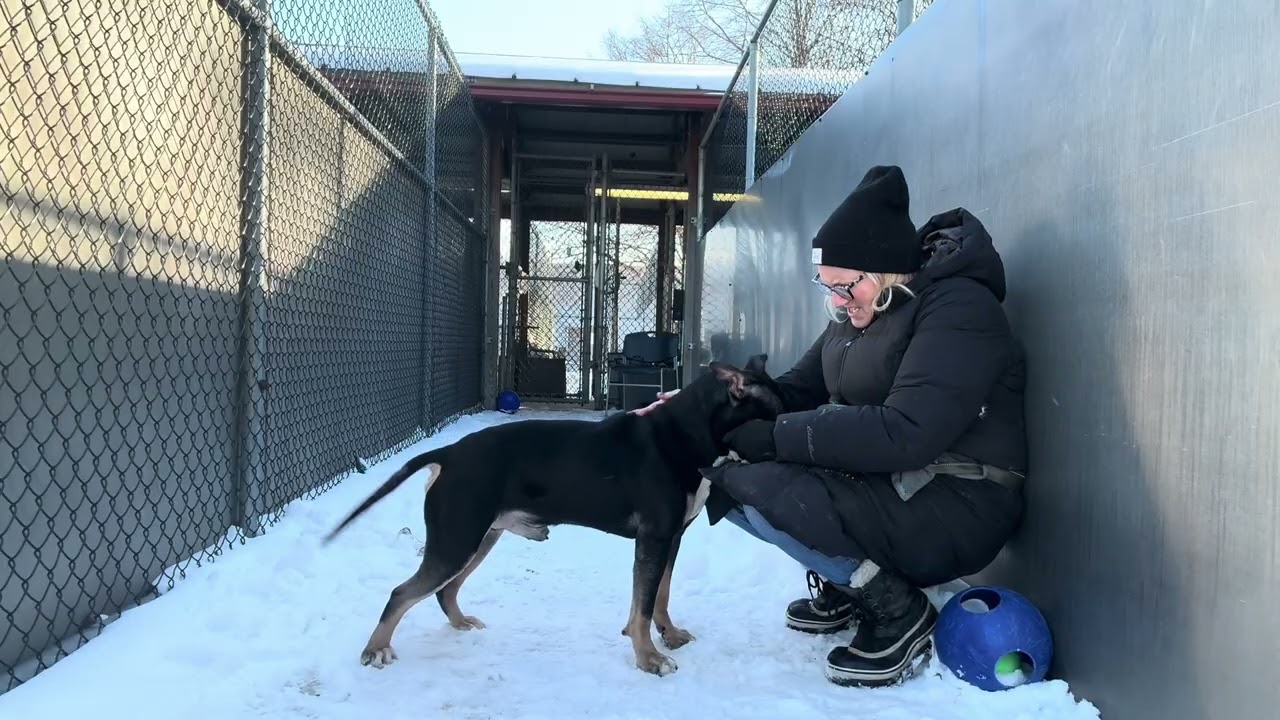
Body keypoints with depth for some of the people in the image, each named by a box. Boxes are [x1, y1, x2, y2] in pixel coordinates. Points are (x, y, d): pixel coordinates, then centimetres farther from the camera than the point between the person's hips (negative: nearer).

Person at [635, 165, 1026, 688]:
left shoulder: (957, 307, -19)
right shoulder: (856, 312, 8)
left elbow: (903, 434, -29)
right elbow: (796, 390, 11)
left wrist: (768, 436, -26)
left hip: (956, 508, -9)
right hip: (885, 486, 9)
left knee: (766, 487, -28)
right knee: (725, 474, -4)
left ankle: (900, 611, -7)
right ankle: (841, 588, 13)